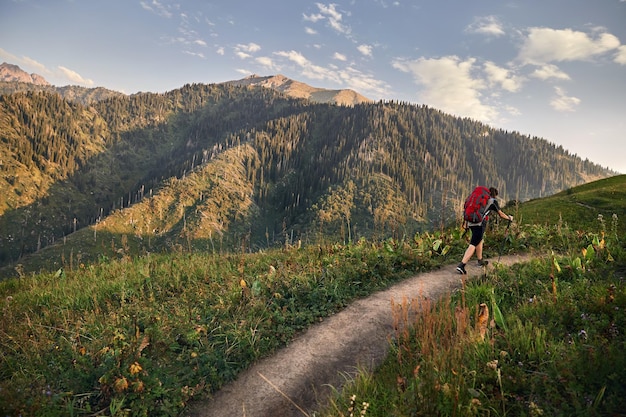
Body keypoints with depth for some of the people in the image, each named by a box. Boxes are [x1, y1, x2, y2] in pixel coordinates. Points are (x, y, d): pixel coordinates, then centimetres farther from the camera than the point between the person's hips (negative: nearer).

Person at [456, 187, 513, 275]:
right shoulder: (493, 201, 6)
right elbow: (500, 214, 16)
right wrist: (509, 218, 34)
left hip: (471, 222, 7)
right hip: (479, 224, -7)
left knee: (480, 240, 26)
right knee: (473, 245, -9)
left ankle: (480, 261, 38)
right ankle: (461, 265, -18)